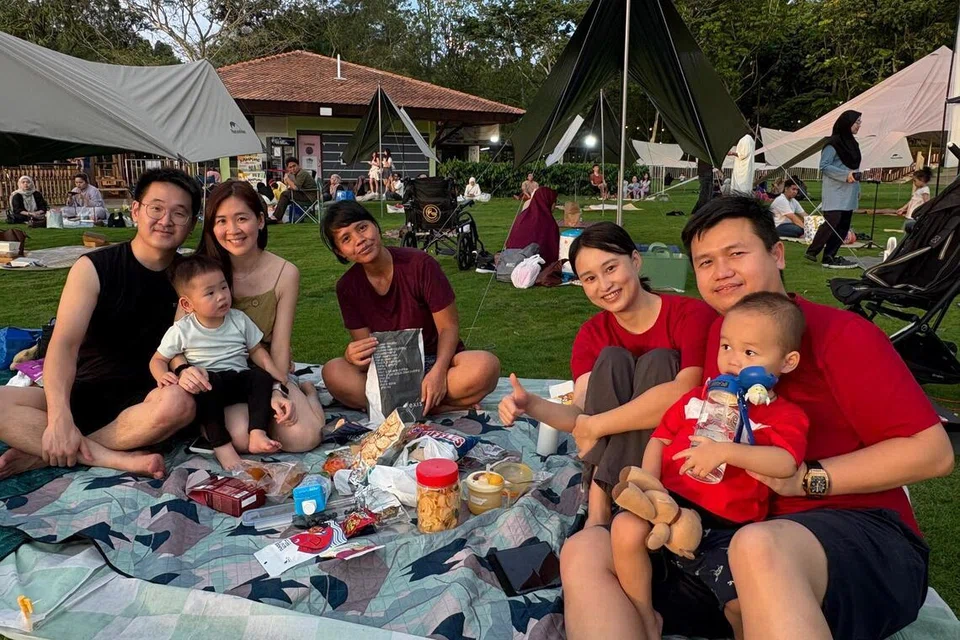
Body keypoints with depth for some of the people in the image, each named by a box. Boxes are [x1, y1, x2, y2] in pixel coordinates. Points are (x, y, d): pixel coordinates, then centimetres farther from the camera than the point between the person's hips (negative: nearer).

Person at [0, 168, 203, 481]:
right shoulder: (93, 268, -4)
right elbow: (64, 344, -16)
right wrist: (59, 417, -31)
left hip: (141, 402, 0)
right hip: (83, 395, 0)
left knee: (178, 402, -35)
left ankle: (41, 453, -20)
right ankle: (119, 459, -27)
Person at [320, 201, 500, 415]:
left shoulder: (419, 264, -14)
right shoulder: (347, 286, -4)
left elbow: (448, 327, -11)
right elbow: (365, 344, -3)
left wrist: (438, 371, -29)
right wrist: (352, 355, -28)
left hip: (436, 361, -2)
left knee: (485, 365, -34)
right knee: (333, 372, -29)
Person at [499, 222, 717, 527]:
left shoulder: (692, 314, -15)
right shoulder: (592, 334, -1)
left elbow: (684, 393, -32)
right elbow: (581, 412, -13)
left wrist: (595, 426, -27)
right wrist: (532, 406, -34)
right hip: (609, 452, 3)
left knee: (658, 361, -24)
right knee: (612, 359, -20)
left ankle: (605, 497, -27)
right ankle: (597, 506, -26)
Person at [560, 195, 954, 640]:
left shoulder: (842, 335, -2)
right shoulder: (709, 342, 14)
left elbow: (933, 452, -7)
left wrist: (807, 479, -14)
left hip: (858, 536, -5)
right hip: (727, 538, 6)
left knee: (758, 549, -42)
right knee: (585, 553, -14)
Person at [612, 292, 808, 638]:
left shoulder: (785, 415, 2)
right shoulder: (698, 397, 14)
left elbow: (785, 463, -17)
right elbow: (661, 438, 13)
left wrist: (725, 451, -30)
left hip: (728, 527, -2)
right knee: (626, 528, -26)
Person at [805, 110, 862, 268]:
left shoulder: (852, 143, 17)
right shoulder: (833, 144, -8)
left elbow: (854, 167, 22)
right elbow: (824, 166, -13)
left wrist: (857, 188, 19)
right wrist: (845, 175, -19)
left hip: (849, 194, 8)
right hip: (835, 192, -8)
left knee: (843, 226, 5)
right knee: (832, 221, -16)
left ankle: (830, 256, 8)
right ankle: (812, 251, -7)